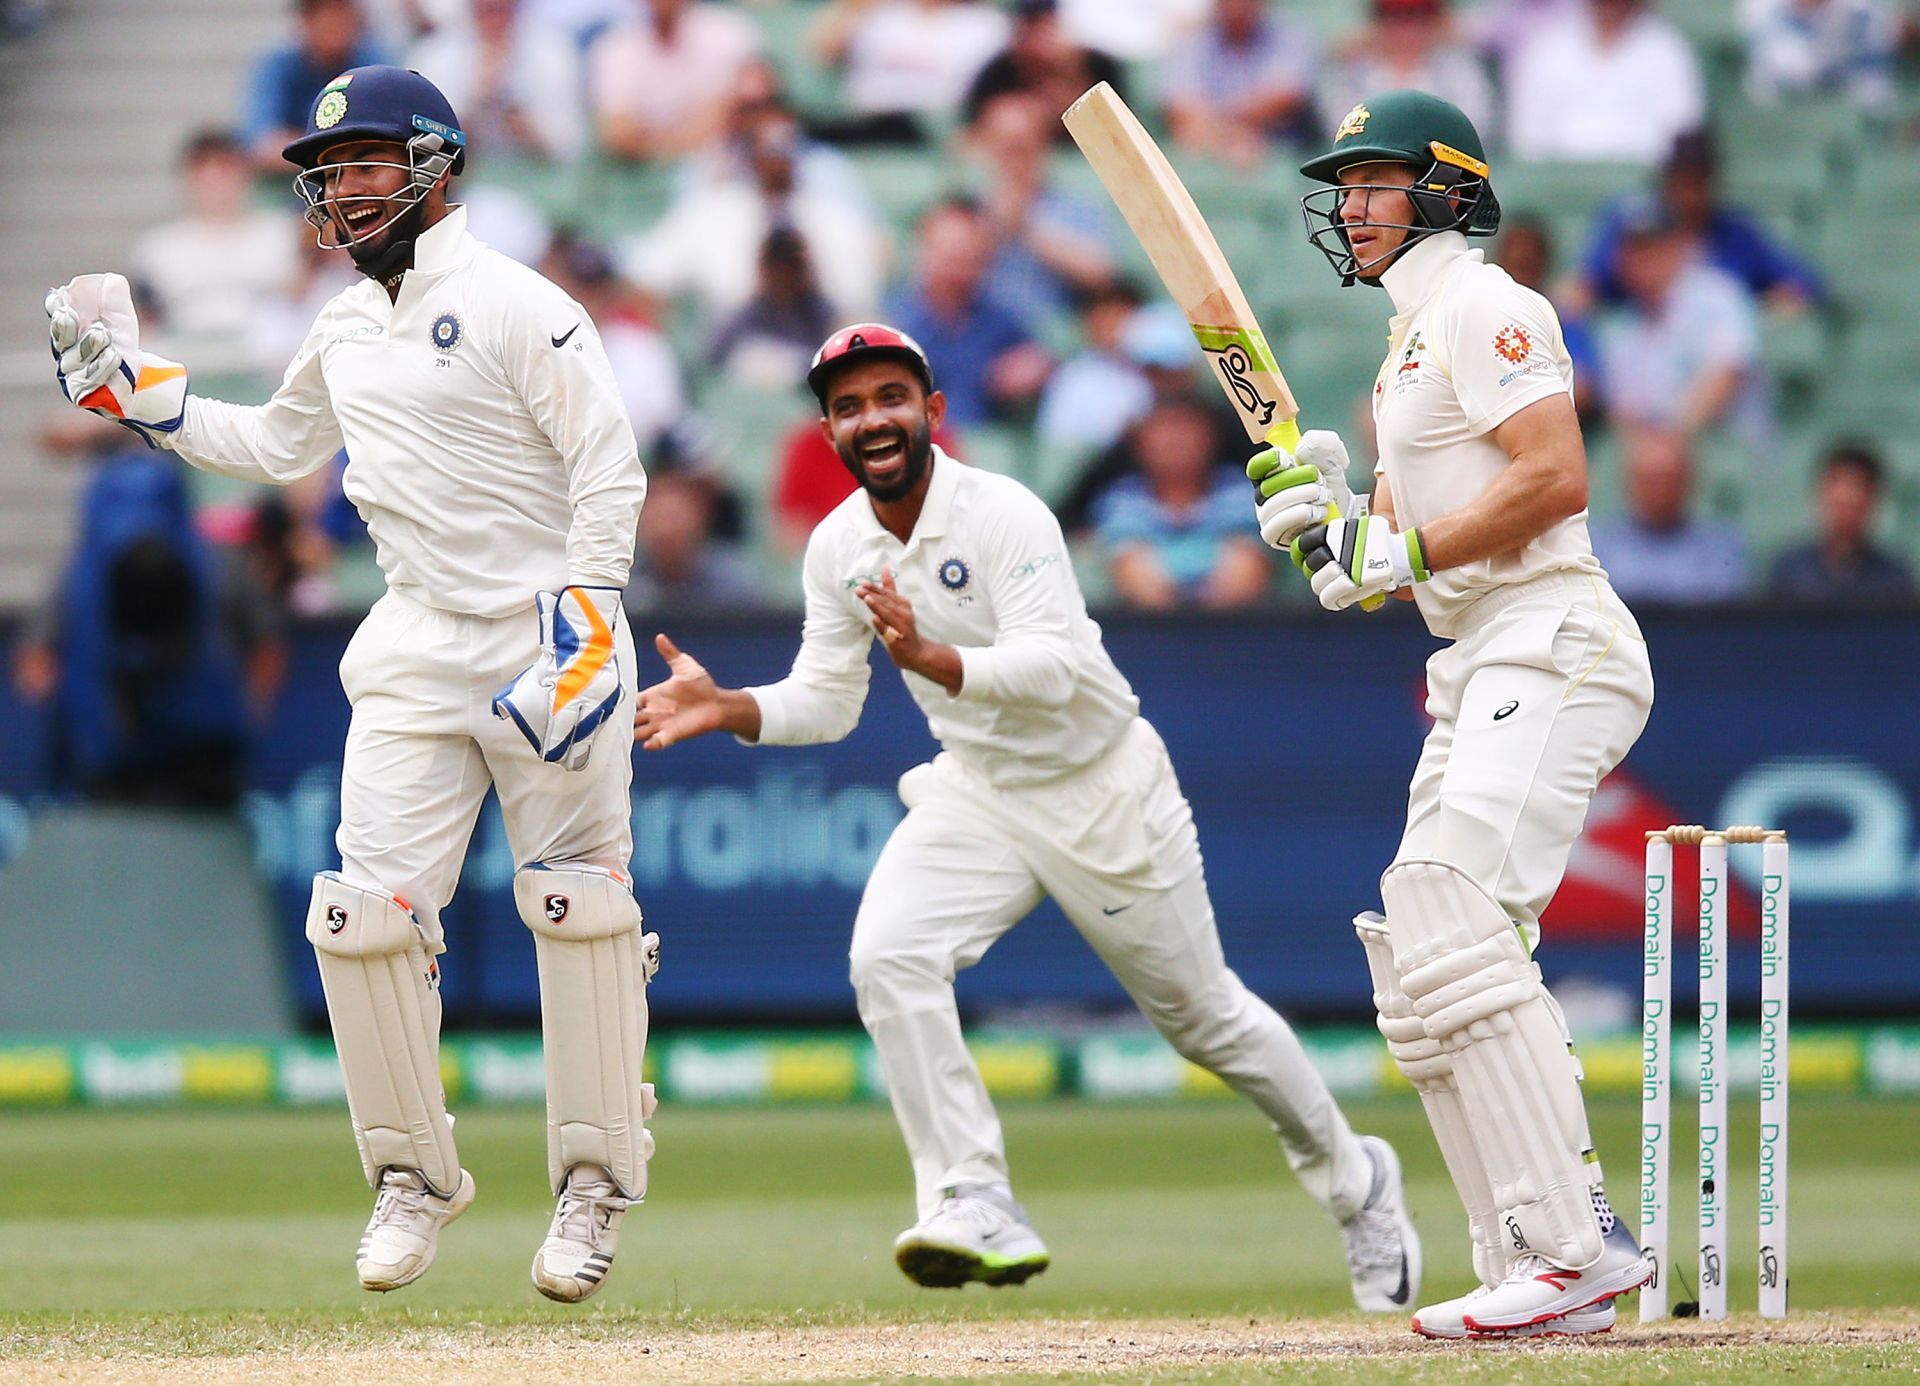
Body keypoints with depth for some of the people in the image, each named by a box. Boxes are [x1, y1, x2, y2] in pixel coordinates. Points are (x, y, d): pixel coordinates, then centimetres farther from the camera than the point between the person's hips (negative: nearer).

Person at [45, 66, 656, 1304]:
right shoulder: (346, 332, 14)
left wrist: (583, 627, -21)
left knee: (580, 913, -4)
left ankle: (596, 1185, 7)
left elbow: (610, 470, -14)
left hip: (546, 638, -6)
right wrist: (127, 386, 23)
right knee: (366, 915, -3)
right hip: (417, 653, 7)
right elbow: (275, 446, 30)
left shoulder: (516, 306, -10)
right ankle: (415, 1177, 10)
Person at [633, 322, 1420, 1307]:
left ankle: (1352, 1177, 32)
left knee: (1198, 1011, 8)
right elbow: (825, 701, 3)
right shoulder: (838, 550, -3)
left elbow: (1051, 669, -34)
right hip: (975, 788, 5)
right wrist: (727, 708, -16)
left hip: (1100, 783, -5)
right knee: (888, 957, -23)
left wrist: (933, 660, -51)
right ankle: (975, 1207, -21)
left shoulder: (1004, 515, -23)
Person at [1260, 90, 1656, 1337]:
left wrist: (1401, 552, -16)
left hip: (1556, 648, -11)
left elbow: (1558, 481, -19)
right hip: (1479, 672, 11)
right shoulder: (1411, 342, 24)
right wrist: (1324, 517, 5)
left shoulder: (1482, 309, -6)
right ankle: (1535, 1279, 6)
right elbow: (1401, 552, 24)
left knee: (1459, 925, -23)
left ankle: (1577, 1243, -28)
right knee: (1417, 956, 7)